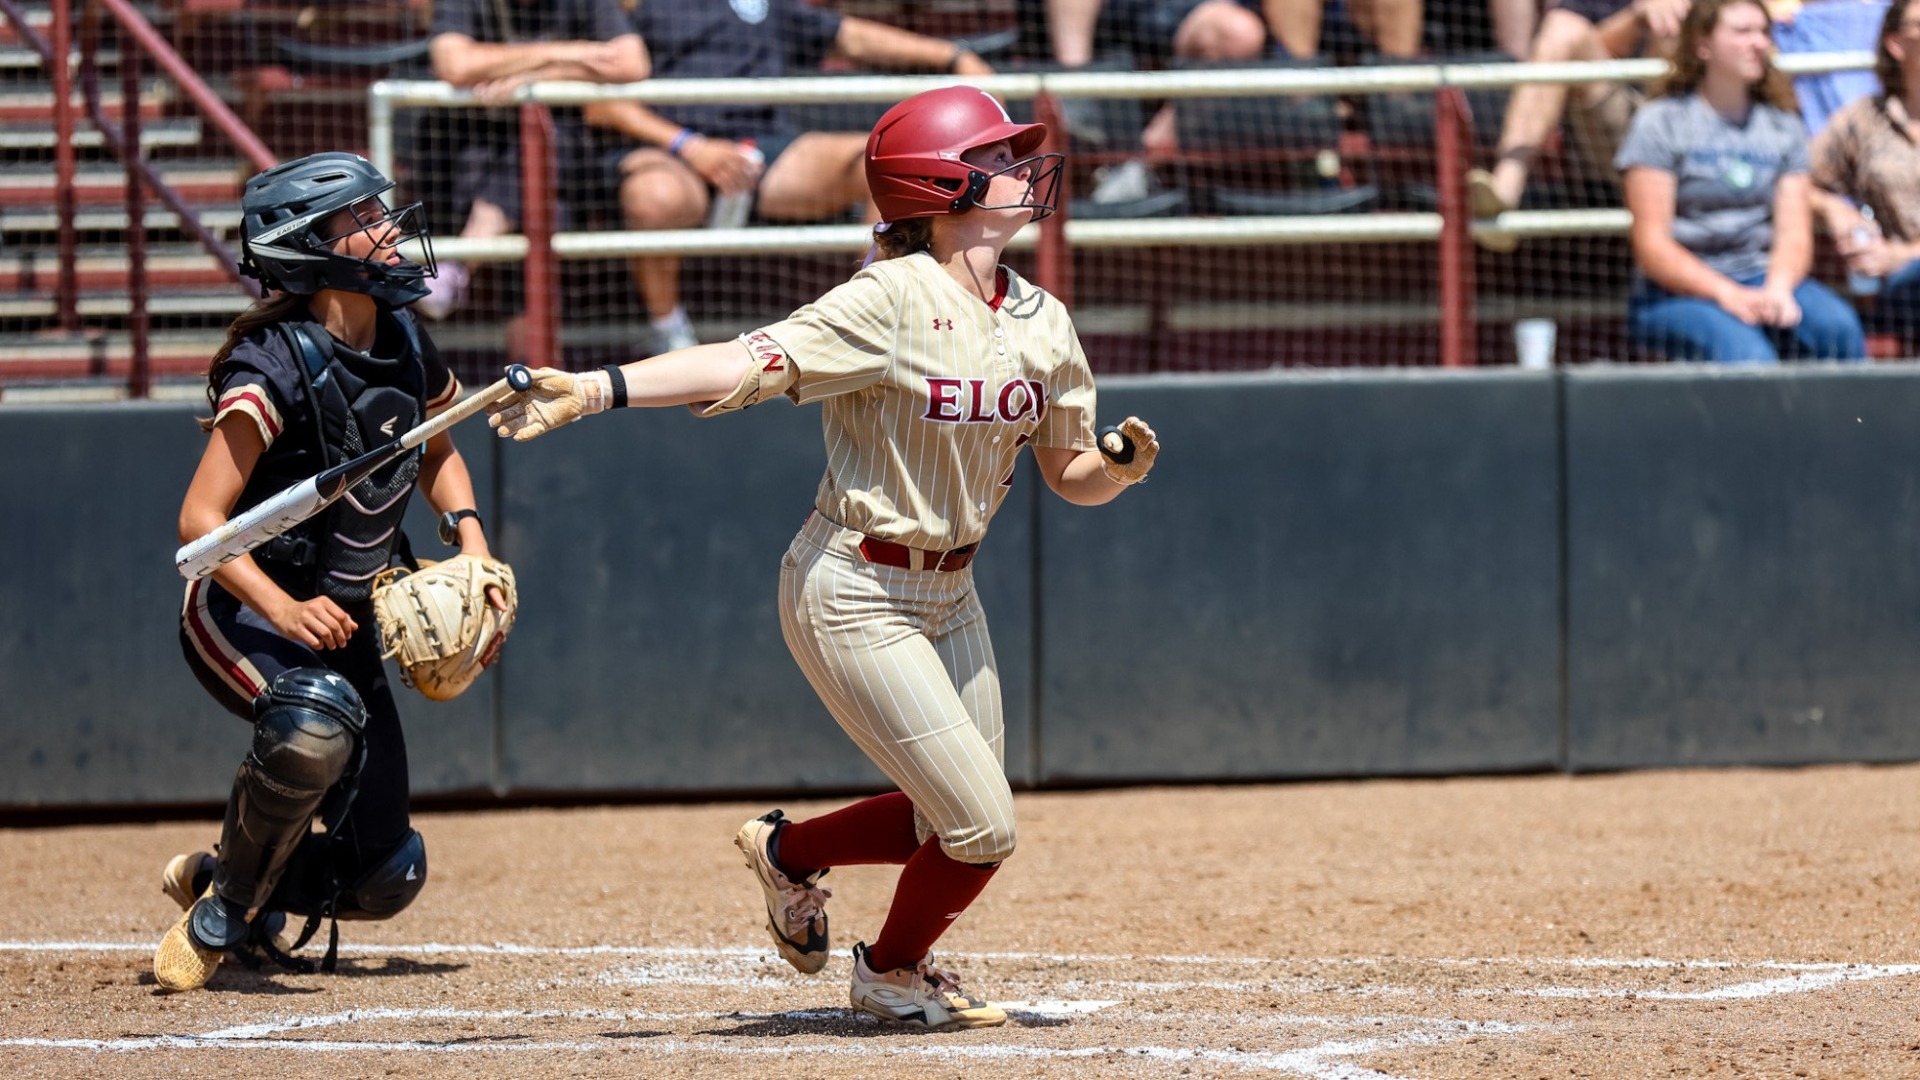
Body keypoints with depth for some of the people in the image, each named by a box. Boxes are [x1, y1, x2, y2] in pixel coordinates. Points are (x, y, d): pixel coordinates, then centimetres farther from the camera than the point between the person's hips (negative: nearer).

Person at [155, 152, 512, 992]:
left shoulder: (403, 347, 0)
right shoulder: (275, 367, -22)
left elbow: (436, 453, 20)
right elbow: (201, 521, -26)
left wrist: (468, 537, 2)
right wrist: (283, 609, -38)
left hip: (342, 625, 7)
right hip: (239, 610, -7)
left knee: (385, 876, 1)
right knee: (316, 719, -40)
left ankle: (217, 878, 31)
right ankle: (228, 909, -14)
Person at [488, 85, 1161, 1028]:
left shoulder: (1042, 324, 2)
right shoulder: (893, 301, -20)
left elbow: (1071, 476, 9)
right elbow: (753, 360, -29)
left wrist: (1123, 466, -15)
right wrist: (597, 389, -40)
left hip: (948, 591, 8)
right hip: (854, 595, -8)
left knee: (955, 825, 12)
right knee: (981, 827, -8)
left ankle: (789, 851, 38)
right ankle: (892, 973, 21)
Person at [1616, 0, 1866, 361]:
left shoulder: (1783, 125, 15)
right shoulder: (1660, 122, 1)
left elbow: (1794, 234, 7)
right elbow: (1651, 246, -6)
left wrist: (1777, 290, -17)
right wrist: (1729, 296, -19)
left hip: (1762, 279, 4)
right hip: (1676, 295, -4)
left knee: (1839, 327, -29)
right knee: (1749, 356, -36)